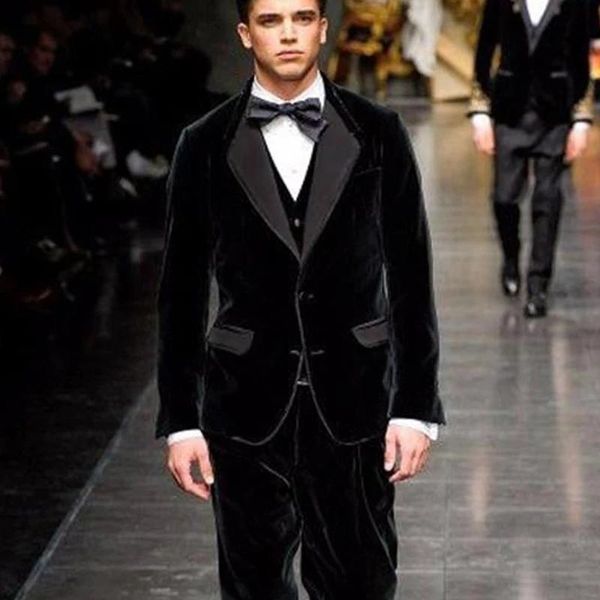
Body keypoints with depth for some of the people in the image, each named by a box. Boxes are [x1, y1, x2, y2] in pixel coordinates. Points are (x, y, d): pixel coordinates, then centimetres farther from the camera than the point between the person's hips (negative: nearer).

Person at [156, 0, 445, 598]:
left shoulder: (377, 134, 0)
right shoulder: (206, 145, 0)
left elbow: (410, 277, 2)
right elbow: (182, 292, 4)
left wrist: (416, 408, -1)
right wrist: (180, 420, 1)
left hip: (353, 402, 0)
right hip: (248, 405, 0)